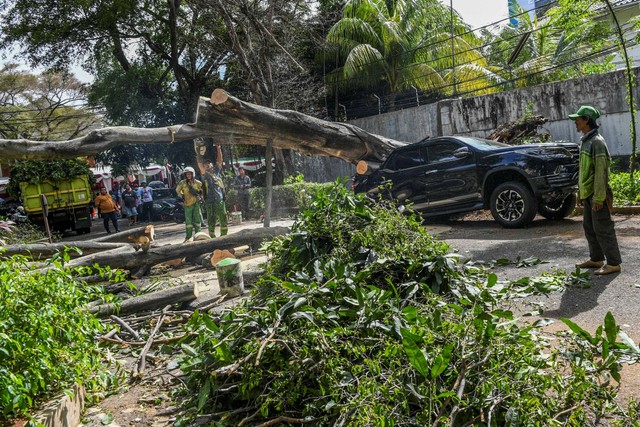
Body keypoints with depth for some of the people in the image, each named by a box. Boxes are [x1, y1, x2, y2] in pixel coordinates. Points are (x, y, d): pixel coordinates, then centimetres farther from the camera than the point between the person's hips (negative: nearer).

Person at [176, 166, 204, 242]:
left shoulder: (198, 183, 1)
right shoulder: (182, 183, -1)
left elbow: (202, 191, 13)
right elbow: (177, 190, 13)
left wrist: (200, 197, 0)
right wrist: (182, 196, 2)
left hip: (196, 203, 1)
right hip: (188, 204, -1)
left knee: (197, 219, 4)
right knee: (188, 220, 1)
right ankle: (188, 236, 6)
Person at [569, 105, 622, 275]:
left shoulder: (597, 142, -14)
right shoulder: (585, 141, 15)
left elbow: (601, 171, -20)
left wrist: (598, 197, -22)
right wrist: (580, 193, 21)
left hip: (597, 194, -10)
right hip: (587, 194, 10)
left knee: (603, 229, -6)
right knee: (589, 228, 15)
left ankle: (613, 263, 1)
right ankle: (596, 259, 26)